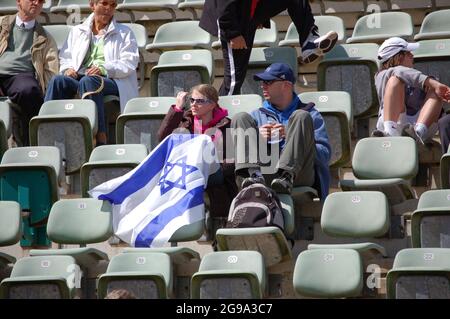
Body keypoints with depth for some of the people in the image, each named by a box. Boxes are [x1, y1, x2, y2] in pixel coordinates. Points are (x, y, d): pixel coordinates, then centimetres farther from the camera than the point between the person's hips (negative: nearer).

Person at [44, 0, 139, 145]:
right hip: (79, 77, 3)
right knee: (58, 80, -31)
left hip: (111, 81, -3)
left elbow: (129, 63, 4)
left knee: (88, 81, -39)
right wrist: (68, 68, -4)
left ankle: (101, 138, -45)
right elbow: (65, 57, 22)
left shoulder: (124, 33, 18)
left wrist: (104, 69, -15)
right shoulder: (77, 31, 28)